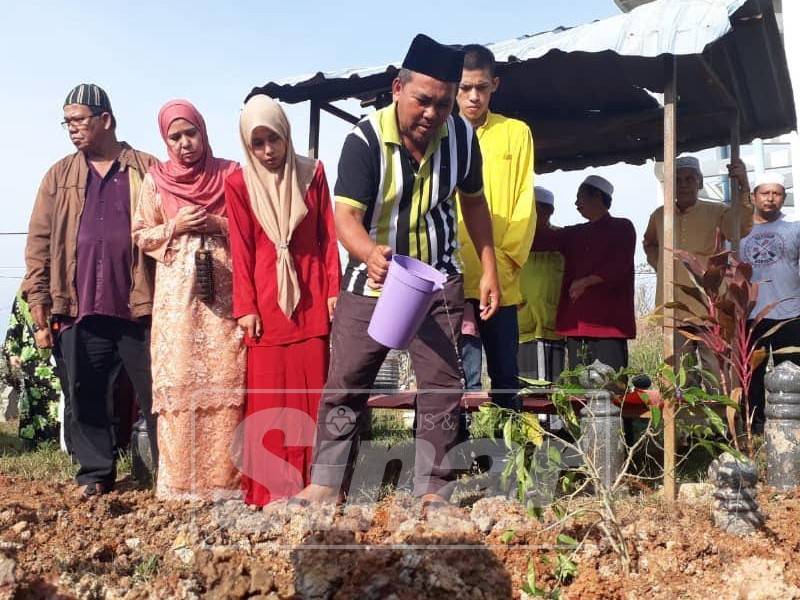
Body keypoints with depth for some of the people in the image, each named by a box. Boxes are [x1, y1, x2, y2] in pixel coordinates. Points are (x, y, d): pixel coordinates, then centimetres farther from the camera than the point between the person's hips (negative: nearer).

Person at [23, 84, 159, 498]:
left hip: (139, 307, -2)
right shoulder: (59, 176, 13)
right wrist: (39, 308, 0)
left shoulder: (148, 171, 6)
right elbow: (39, 244, 9)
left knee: (156, 395, 2)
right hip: (78, 310, 3)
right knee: (85, 400, 7)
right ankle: (95, 475, 19)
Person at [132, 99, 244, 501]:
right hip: (177, 293, 1)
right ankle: (180, 480, 3)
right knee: (178, 381, -3)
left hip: (225, 291, -1)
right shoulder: (156, 180, 10)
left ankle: (225, 477, 1)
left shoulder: (231, 174, 8)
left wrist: (218, 224, -8)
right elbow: (141, 235, 11)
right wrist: (174, 227, -6)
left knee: (227, 379, -5)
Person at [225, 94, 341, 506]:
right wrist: (246, 307, -6)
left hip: (310, 295, 1)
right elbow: (241, 249, -1)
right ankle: (271, 486, 5)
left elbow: (328, 237, 5)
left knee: (313, 388, 1)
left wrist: (334, 291, -1)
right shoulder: (239, 184, 1)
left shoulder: (312, 173, 5)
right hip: (266, 298, -1)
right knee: (268, 393, -1)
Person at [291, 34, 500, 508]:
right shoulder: (365, 140, -20)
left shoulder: (462, 136, -8)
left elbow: (474, 202, 7)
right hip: (372, 280, -2)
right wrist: (370, 253, -49)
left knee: (443, 386, 0)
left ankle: (434, 490, 10)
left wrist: (489, 269, 2)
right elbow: (346, 213, -27)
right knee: (345, 383, 2)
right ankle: (326, 484, 12)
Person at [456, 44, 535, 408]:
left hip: (502, 282, 2)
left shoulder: (516, 133, 10)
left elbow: (525, 203, 7)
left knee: (506, 376, 9)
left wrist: (507, 258, -6)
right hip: (455, 281, -2)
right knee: (464, 379, -5)